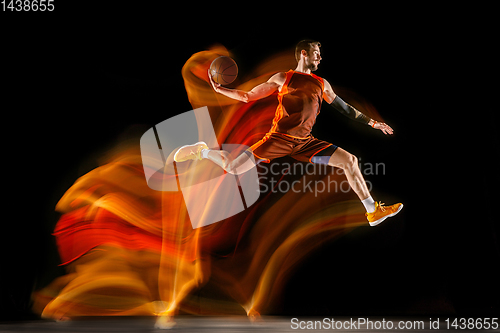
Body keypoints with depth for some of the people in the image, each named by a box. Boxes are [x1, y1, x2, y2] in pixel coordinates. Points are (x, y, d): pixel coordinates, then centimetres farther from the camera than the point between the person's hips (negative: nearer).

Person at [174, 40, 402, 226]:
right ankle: (203, 151, 17)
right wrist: (219, 89, -3)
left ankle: (373, 212, 4)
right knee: (233, 168, -15)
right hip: (280, 137, -4)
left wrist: (372, 123, 24)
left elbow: (344, 108, 26)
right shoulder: (283, 78, 7)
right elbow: (248, 96, 9)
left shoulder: (322, 84, 18)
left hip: (305, 142, 4)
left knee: (349, 160, -7)